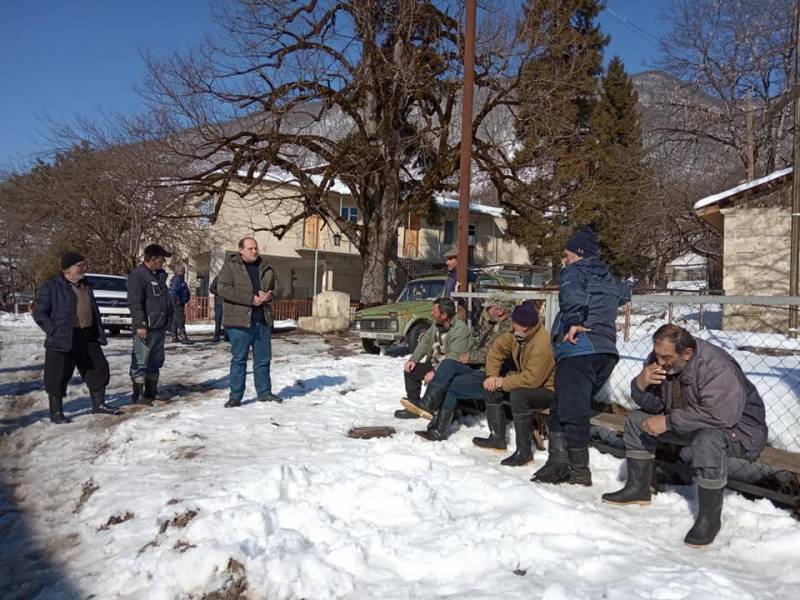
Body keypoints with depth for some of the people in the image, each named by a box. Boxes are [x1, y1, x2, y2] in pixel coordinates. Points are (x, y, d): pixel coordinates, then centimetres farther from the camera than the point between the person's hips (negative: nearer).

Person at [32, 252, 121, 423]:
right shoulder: (51, 287, -7)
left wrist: (99, 332, 12)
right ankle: (56, 412, 12)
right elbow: (39, 313, -7)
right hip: (62, 340, -6)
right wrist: (54, 331, -17)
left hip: (88, 337, 7)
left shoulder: (85, 285, 14)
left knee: (98, 369, 10)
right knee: (58, 377, 1)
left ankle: (99, 404, 23)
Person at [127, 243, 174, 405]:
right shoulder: (138, 275, -11)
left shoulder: (159, 275, 17)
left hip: (160, 327, 10)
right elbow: (134, 302, -17)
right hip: (146, 328, -10)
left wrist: (167, 321, 22)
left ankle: (151, 393, 24)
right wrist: (140, 324, -22)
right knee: (140, 363, -5)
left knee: (156, 362, 15)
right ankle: (138, 396, -1)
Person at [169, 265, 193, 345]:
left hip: (179, 303, 11)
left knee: (175, 320, 14)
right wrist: (176, 300, -22)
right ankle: (184, 338, -14)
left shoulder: (180, 279, 17)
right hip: (178, 303, -11)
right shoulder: (177, 279, -16)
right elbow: (173, 291, -27)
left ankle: (175, 337, 21)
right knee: (181, 320, -12)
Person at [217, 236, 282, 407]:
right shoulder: (230, 266, -3)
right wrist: (251, 299, -19)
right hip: (240, 322, -5)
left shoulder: (266, 267, 11)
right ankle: (236, 396, 11)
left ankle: (264, 392, 24)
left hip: (263, 321, 5)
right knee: (239, 359, 2)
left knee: (263, 359, 12)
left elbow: (276, 288, 17)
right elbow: (223, 289, -15)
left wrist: (268, 296, -8)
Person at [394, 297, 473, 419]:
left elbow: (454, 357, -30)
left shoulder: (460, 329, -23)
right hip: (433, 364, 9)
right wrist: (414, 359, -3)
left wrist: (435, 372, -31)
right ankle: (414, 407, 7)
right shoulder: (437, 324, 4)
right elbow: (425, 341, 10)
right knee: (410, 369, 2)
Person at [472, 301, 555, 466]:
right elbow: (498, 348, 6)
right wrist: (492, 375, -5)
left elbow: (532, 379, -35)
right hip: (526, 382, 10)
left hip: (548, 390, -9)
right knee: (492, 387, 5)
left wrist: (503, 382, -23)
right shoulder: (517, 334, -6)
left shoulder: (542, 345, -33)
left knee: (518, 394, -35)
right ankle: (497, 438, 13)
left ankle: (524, 452, -24)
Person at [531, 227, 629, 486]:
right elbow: (624, 293, 48)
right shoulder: (608, 278, 25)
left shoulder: (575, 270, 3)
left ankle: (579, 472, -1)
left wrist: (574, 323, -17)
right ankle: (560, 464, 6)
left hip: (578, 350, -8)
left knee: (571, 411, -5)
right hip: (606, 351, 8)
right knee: (561, 408, 11)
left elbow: (572, 292, -22)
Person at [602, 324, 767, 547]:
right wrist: (641, 384, -26)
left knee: (708, 440, -39)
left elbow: (721, 414, -42)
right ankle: (638, 489, 14)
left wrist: (668, 422, -35)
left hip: (736, 426, -8)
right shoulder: (659, 359, -10)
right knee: (637, 420, 3)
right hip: (690, 423, 8)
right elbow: (653, 405, -3)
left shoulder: (718, 366, -32)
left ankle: (709, 518, -20)